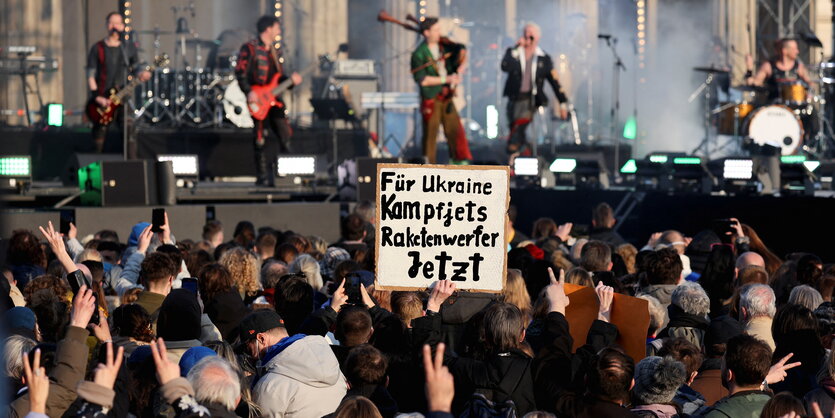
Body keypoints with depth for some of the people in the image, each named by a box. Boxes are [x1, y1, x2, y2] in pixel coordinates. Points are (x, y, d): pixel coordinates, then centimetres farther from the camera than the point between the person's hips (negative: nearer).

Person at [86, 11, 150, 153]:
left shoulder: (129, 48, 10)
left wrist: (141, 75, -11)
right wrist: (97, 97, -11)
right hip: (102, 100, -1)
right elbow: (91, 75, 0)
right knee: (99, 135, -2)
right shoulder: (97, 48, 3)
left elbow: (135, 70, 13)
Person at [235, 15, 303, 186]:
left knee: (286, 136, 0)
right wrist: (249, 92, -21)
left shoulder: (274, 51, 18)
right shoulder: (250, 48, -6)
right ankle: (263, 177, 0)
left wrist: (291, 80, 0)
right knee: (260, 141, -4)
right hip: (257, 100, -7)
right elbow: (240, 72, -12)